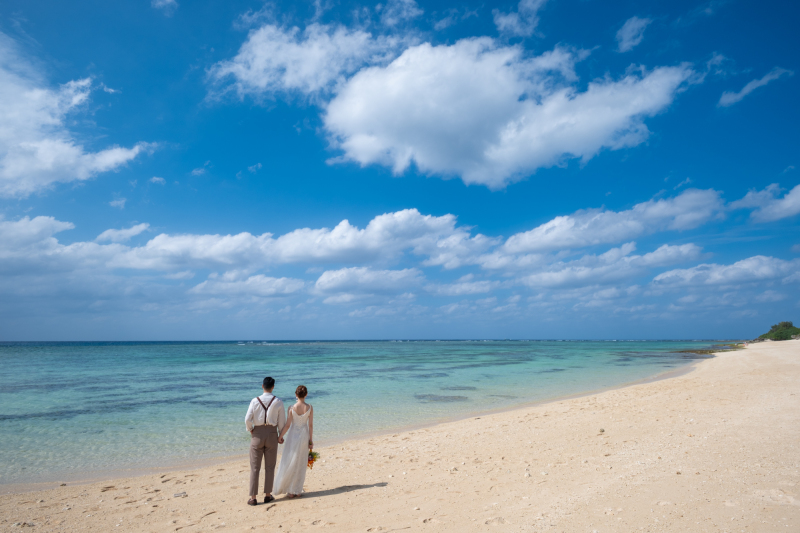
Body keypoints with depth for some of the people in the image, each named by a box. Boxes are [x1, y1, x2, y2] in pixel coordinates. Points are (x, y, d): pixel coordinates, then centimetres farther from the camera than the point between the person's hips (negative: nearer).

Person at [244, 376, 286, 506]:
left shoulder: (255, 401, -9)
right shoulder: (278, 402, -7)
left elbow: (247, 420, -12)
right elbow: (282, 421, -3)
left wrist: (250, 430, 8)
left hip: (257, 434, 0)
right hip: (272, 434, 0)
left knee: (254, 467, 8)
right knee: (270, 467, 12)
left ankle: (253, 498, 10)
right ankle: (267, 495, 19)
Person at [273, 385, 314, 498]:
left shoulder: (292, 408, -14)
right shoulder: (309, 408, -9)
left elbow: (287, 425, -10)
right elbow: (310, 425, -5)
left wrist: (280, 436, 4)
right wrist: (311, 440, 3)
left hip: (293, 436, -2)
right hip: (304, 436, 2)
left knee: (289, 463, 12)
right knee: (301, 464, 12)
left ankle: (290, 490, 16)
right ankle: (297, 491, 18)